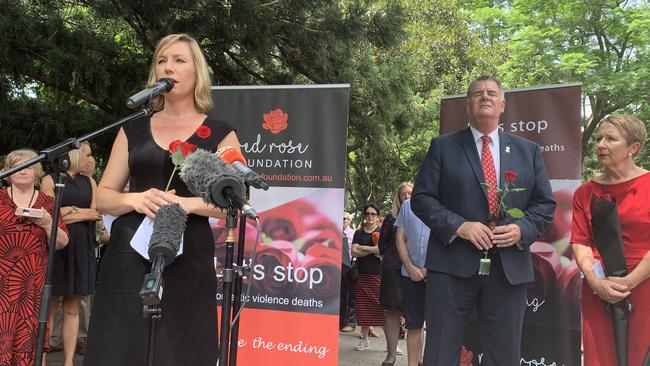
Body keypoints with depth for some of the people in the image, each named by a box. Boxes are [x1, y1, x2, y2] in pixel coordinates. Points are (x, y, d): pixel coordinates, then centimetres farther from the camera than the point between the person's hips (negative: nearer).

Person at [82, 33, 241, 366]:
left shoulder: (219, 134, 5)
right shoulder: (133, 130, 13)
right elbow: (102, 196, 12)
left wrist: (188, 203, -18)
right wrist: (134, 199, -9)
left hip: (187, 261, -2)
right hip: (128, 257, 3)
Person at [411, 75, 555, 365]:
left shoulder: (528, 151, 14)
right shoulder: (443, 146, 7)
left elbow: (545, 203, 12)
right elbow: (421, 197, 1)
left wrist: (522, 229, -8)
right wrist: (458, 225, -14)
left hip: (510, 268, 3)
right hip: (452, 265, -2)